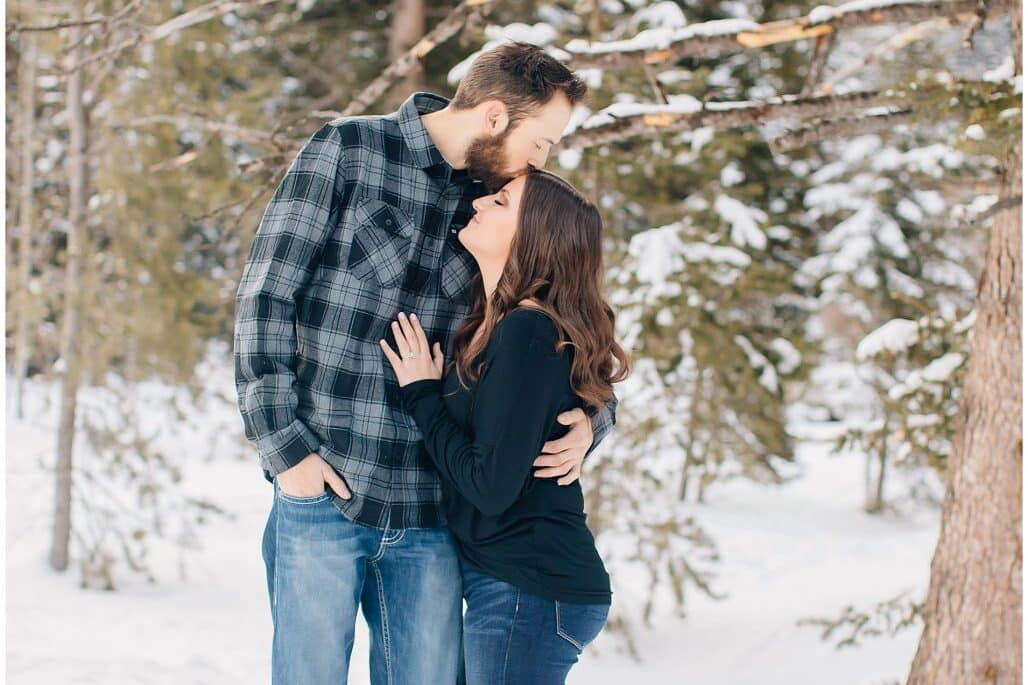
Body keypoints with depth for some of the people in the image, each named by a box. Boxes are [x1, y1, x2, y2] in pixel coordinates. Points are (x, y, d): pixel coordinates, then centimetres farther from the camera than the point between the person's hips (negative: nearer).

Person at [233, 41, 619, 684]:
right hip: (323, 491, -4)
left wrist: (590, 419, -7)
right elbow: (265, 297, -4)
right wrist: (285, 445, -10)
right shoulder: (346, 151, -1)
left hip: (430, 514, 4)